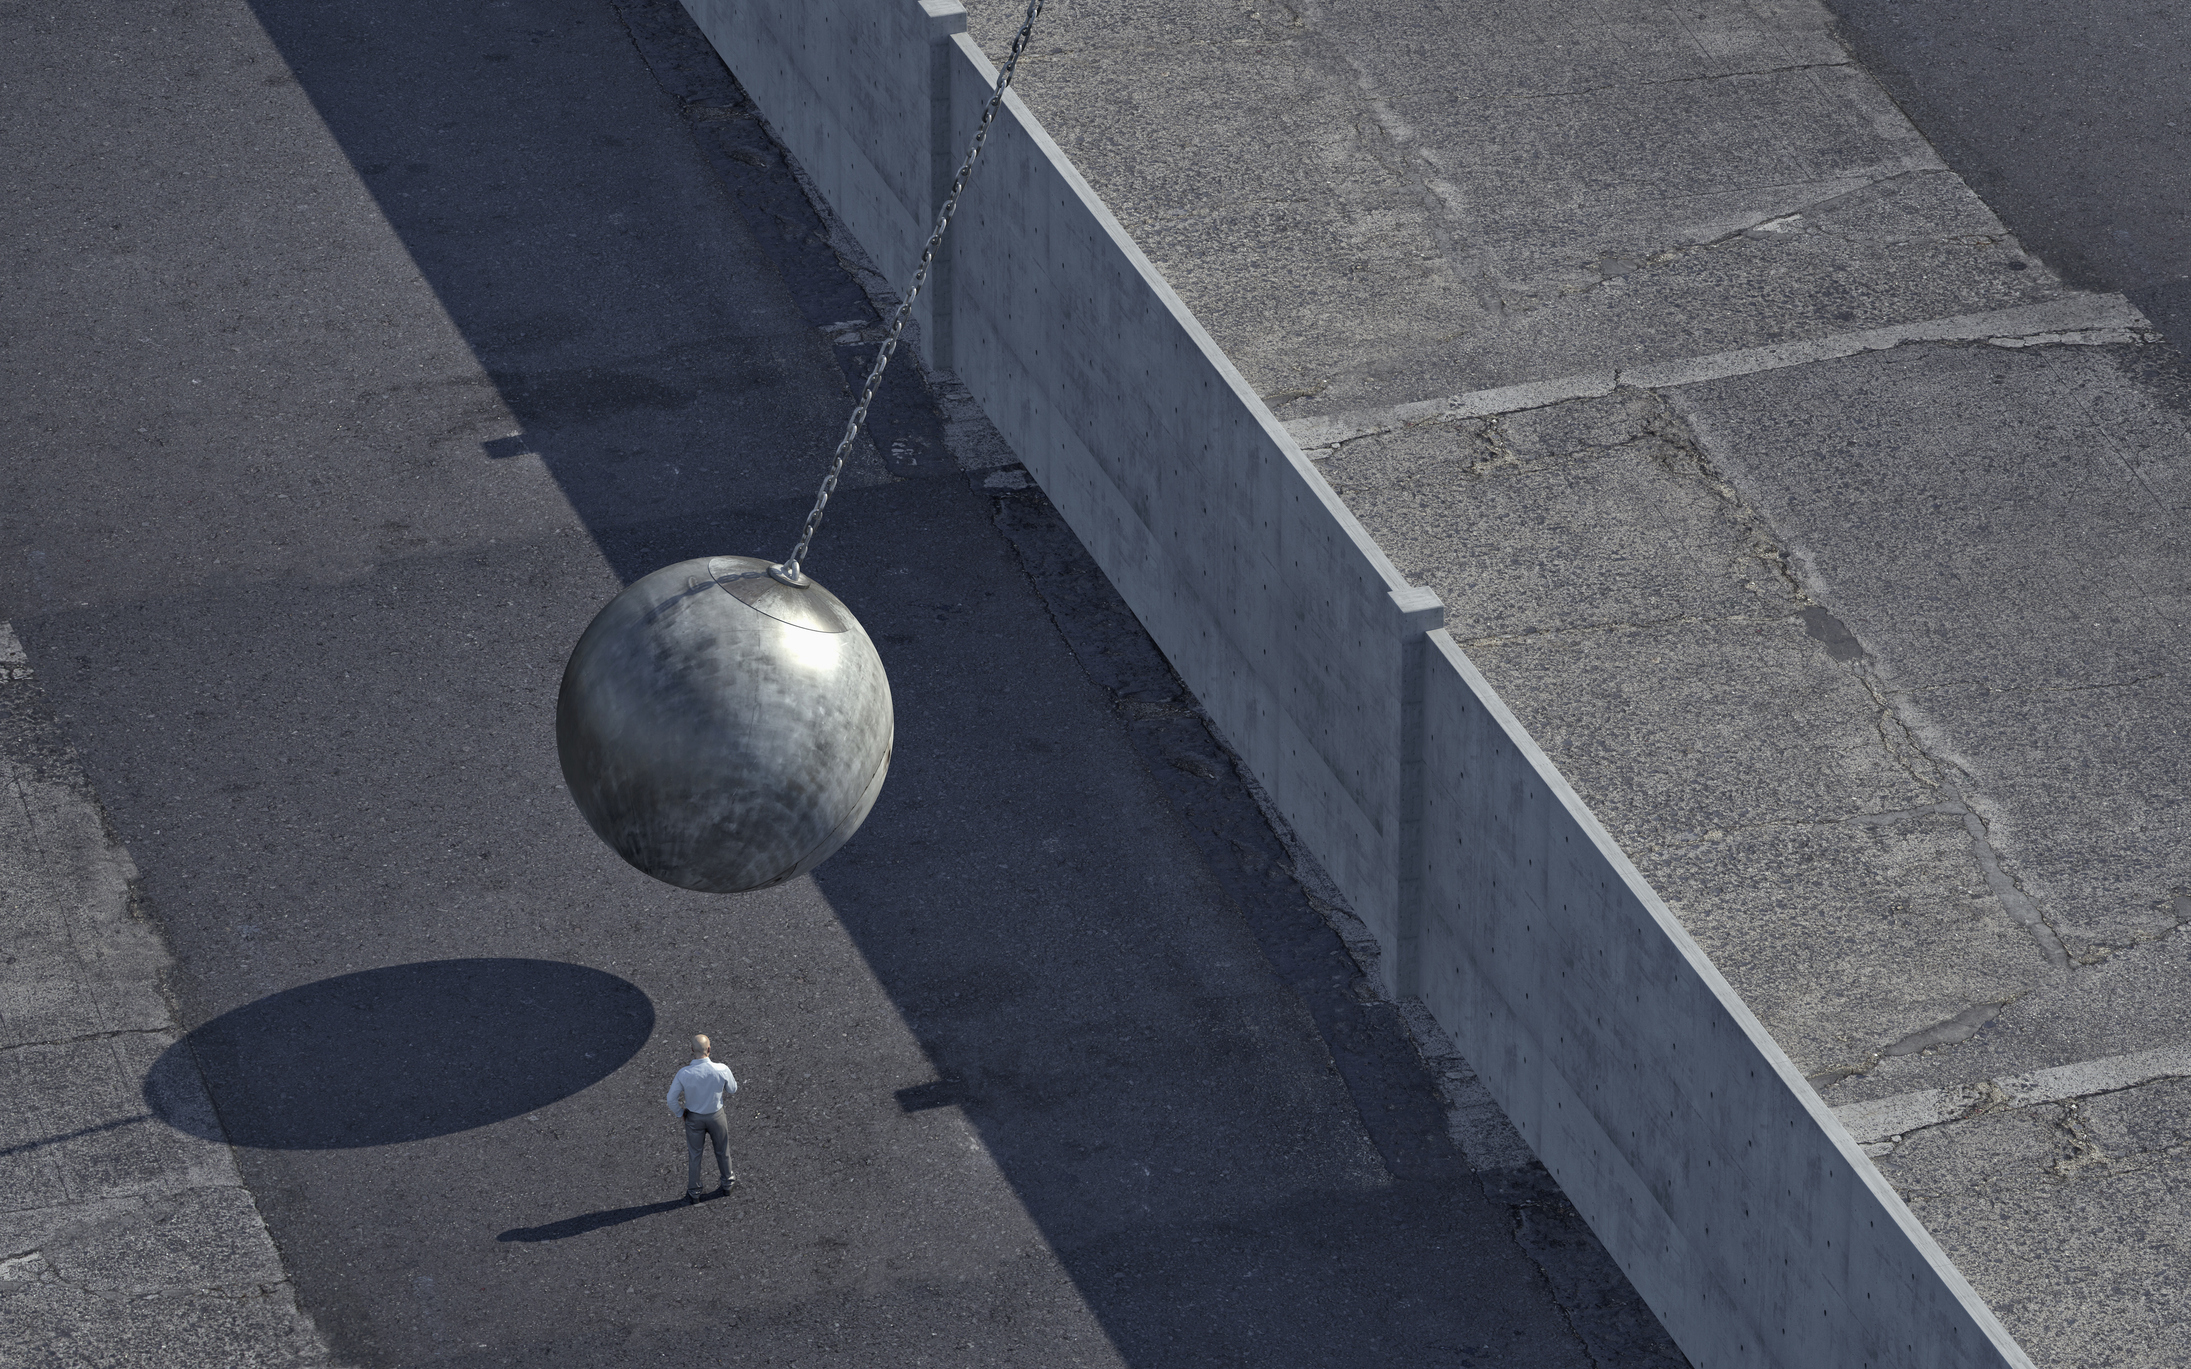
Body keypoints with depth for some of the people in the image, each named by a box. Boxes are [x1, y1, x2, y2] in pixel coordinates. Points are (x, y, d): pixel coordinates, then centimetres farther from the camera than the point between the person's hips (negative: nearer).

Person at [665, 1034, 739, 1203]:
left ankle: (693, 1193, 34)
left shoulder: (683, 1074, -27)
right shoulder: (722, 1070, -27)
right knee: (722, 1151, 25)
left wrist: (680, 1113, 4)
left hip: (694, 1118, 0)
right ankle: (727, 1183, 46)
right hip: (716, 1116, 0)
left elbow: (671, 1099, -15)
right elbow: (732, 1089, -7)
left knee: (694, 1155, 20)